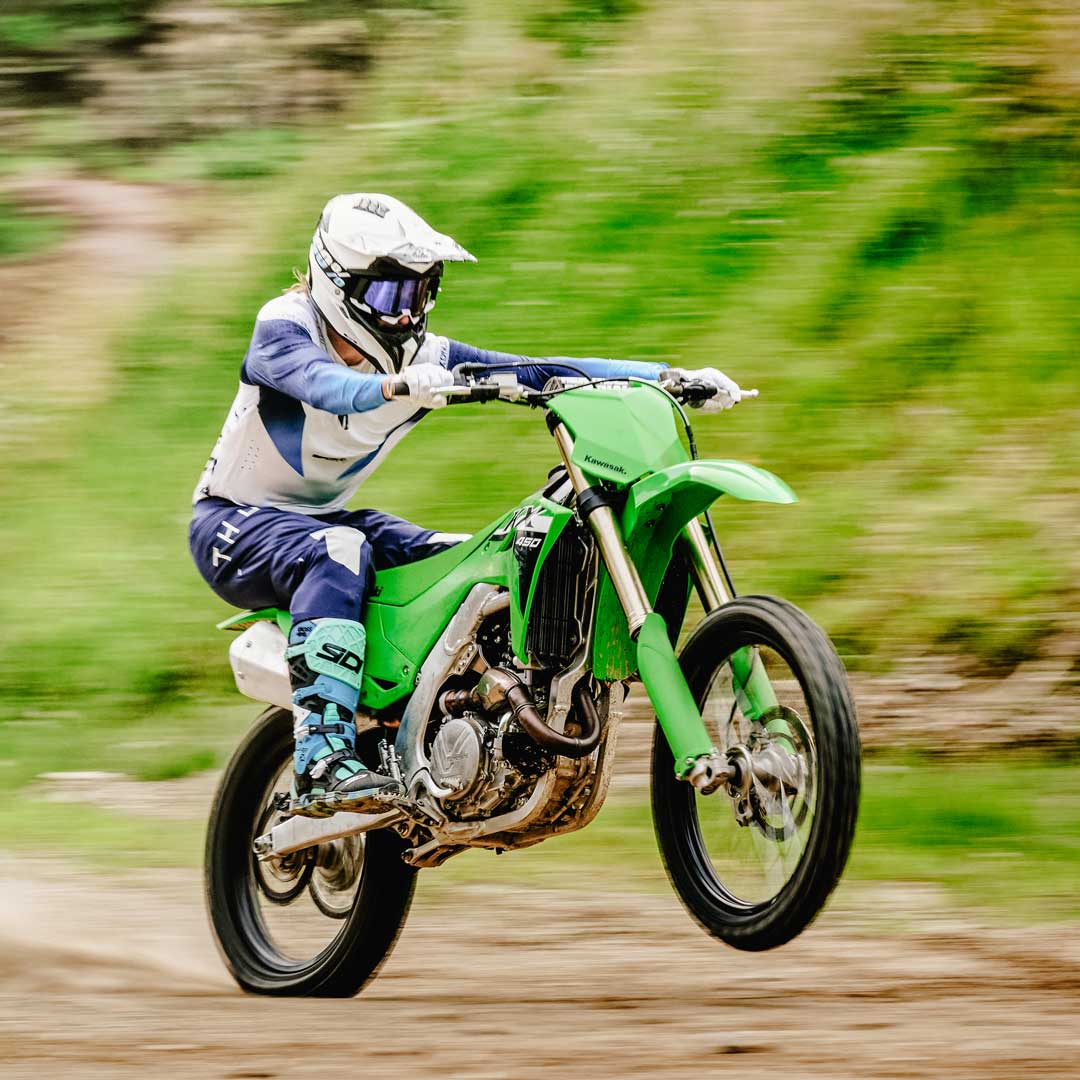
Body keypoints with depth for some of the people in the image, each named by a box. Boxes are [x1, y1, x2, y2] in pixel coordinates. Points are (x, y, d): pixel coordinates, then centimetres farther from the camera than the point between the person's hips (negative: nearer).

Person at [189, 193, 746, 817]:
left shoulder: (423, 356, -3)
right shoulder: (285, 326, -18)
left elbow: (540, 373, -10)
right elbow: (319, 381, -42)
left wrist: (673, 378, -19)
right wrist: (397, 386, -64)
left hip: (326, 516, 7)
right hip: (236, 523, -7)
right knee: (337, 553, -37)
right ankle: (322, 758, -48)